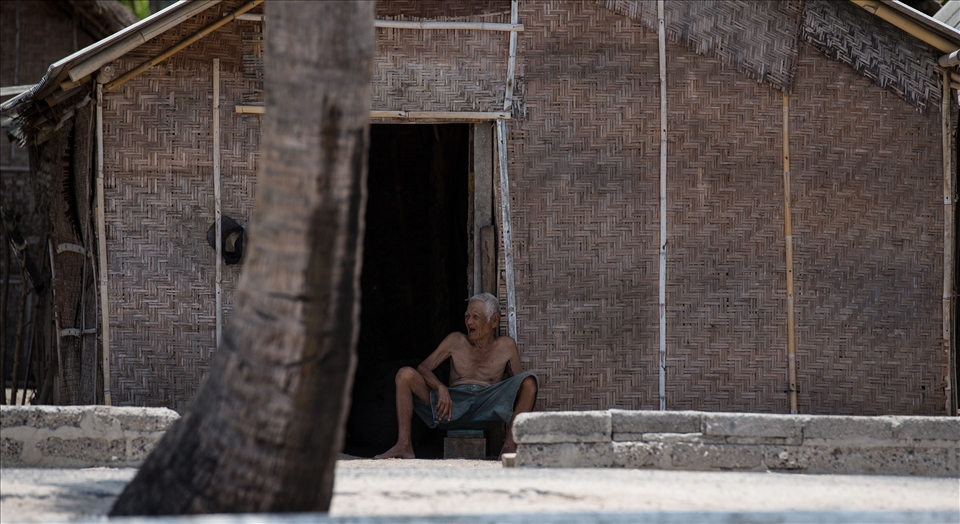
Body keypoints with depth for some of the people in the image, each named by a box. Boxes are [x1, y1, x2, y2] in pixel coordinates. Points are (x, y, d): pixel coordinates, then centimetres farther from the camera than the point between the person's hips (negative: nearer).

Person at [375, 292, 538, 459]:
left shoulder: (506, 347, 14)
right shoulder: (456, 341, 14)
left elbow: (519, 383, 15)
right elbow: (423, 368, 7)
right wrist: (441, 388, -14)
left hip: (487, 411, -1)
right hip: (453, 407, 1)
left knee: (529, 381, -22)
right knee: (405, 374, -16)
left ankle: (510, 445, -29)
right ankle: (404, 445, -24)